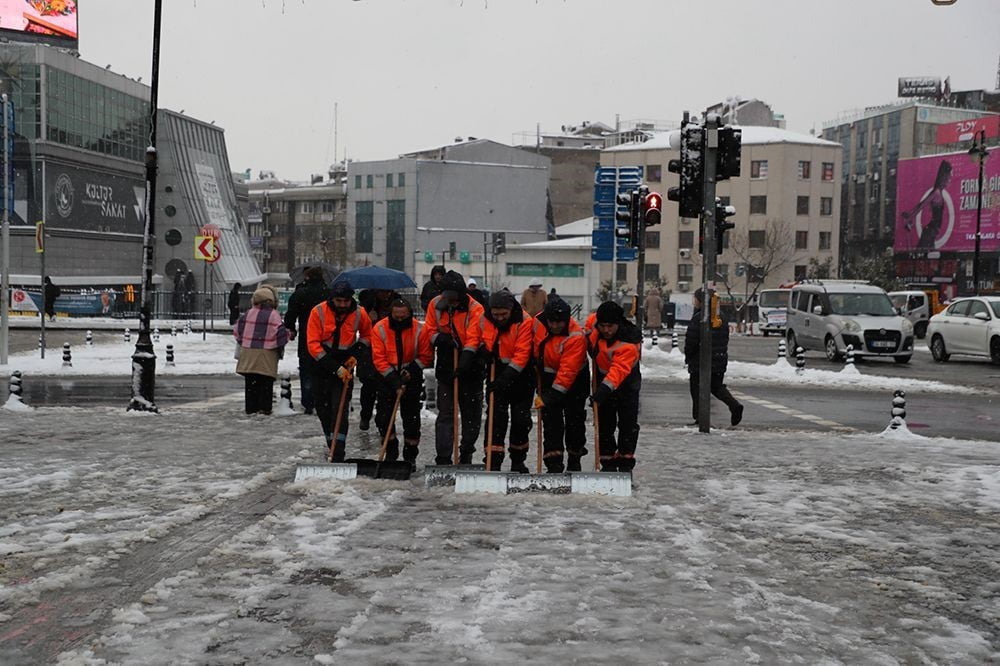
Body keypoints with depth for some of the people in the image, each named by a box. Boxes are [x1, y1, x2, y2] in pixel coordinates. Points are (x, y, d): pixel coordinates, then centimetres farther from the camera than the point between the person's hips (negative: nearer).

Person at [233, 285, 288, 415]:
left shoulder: (248, 313, 4)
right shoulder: (273, 315, -9)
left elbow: (237, 331, 10)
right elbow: (281, 333, -12)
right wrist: (280, 350, 5)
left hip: (248, 352, 4)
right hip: (267, 355, -4)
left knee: (251, 382, 9)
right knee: (266, 383, 3)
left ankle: (251, 408, 11)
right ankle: (264, 407, 0)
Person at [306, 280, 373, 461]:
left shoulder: (359, 314, -6)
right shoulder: (319, 312, -12)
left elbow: (367, 336, 15)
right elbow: (313, 344, -16)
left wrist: (356, 354, -3)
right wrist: (335, 368, -21)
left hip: (344, 367, -1)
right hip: (321, 366, 1)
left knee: (340, 411, -12)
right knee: (323, 410, 9)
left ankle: (338, 456, -14)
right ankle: (333, 447, 27)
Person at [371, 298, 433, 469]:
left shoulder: (420, 329, -13)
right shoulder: (380, 329, -14)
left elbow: (426, 356, -3)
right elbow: (379, 358, -14)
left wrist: (412, 369, -18)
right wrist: (393, 379, -22)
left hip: (411, 377, 0)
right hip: (387, 377, 0)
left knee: (411, 418, 0)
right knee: (383, 416, -1)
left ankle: (410, 456, 12)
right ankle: (391, 453, 17)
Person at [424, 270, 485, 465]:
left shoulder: (475, 308, -13)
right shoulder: (435, 305, -1)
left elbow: (473, 339, -21)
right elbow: (430, 330, 7)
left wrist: (465, 361, -33)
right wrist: (440, 339, -16)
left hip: (470, 368, -2)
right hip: (446, 366, 2)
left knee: (471, 413, 9)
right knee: (445, 414, 0)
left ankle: (466, 454, 26)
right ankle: (443, 459, 0)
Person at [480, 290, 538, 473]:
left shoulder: (525, 322, -19)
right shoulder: (486, 319, -6)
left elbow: (522, 355, -24)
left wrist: (506, 377, -31)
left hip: (521, 375, -2)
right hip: (497, 372, 2)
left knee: (521, 419, 4)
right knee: (496, 417, -6)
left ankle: (518, 462, 21)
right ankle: (493, 462, -6)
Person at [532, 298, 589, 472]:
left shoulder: (576, 337, -31)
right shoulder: (539, 322, -14)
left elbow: (568, 371, -32)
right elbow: (535, 347, 9)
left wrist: (550, 397, -33)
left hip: (574, 381, -4)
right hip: (548, 377, 4)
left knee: (574, 419, 9)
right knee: (551, 420, -2)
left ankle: (574, 460, 29)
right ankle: (554, 463, -1)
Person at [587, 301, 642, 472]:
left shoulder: (629, 342, -33)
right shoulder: (596, 327, -17)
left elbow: (620, 368, -45)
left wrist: (606, 388, -55)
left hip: (626, 382, -4)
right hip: (603, 378, 5)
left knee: (628, 423, -5)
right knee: (604, 424, 6)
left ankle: (625, 462, 4)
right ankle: (608, 462, 13)